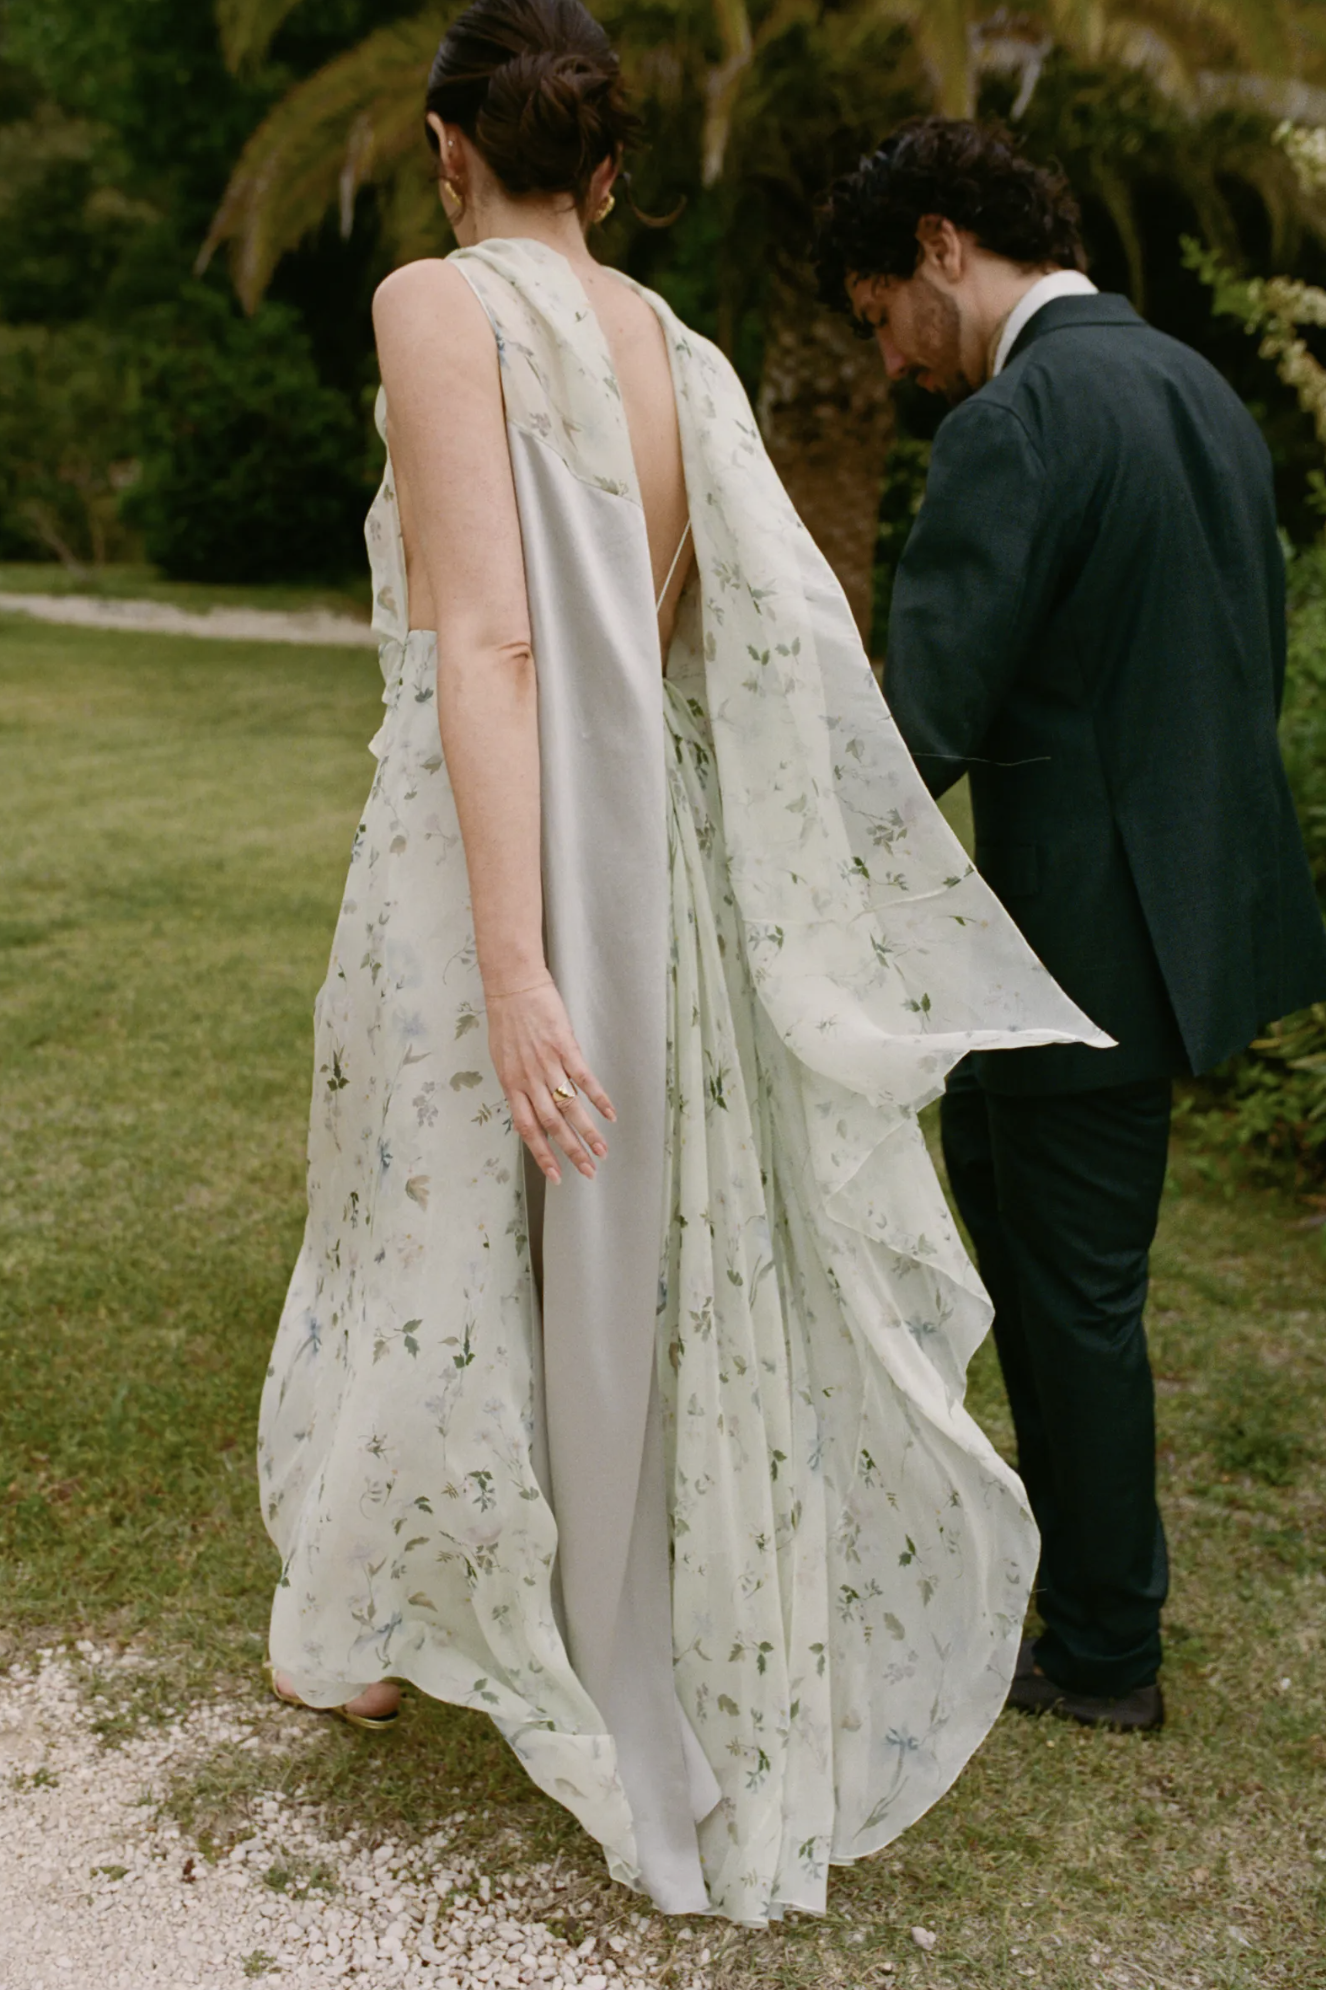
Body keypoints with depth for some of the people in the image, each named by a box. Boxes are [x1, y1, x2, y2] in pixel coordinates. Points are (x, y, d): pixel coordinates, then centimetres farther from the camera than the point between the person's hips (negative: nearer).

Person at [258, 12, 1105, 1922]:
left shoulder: (443, 304, -11)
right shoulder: (681, 354, 7)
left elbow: (487, 640, -22)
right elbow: (790, 634, 2)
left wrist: (510, 964, -26)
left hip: (492, 863, -6)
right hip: (661, 888, 6)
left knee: (442, 1248, 13)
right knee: (655, 1274, 17)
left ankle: (356, 1637, 37)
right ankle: (723, 1703, 32)